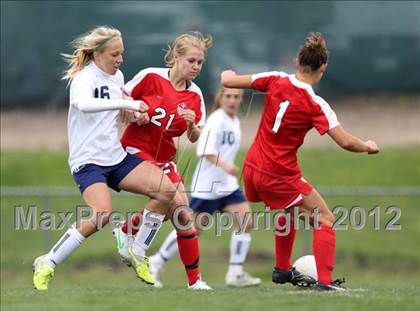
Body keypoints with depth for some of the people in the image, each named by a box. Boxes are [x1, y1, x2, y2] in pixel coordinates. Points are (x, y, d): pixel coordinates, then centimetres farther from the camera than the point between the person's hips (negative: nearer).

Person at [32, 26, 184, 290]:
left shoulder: (117, 76, 10)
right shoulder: (84, 78, -14)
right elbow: (84, 104, -39)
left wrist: (134, 113, 9)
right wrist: (127, 103, -41)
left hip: (117, 157, 7)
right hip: (88, 161, -7)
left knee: (166, 190, -10)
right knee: (103, 214, -30)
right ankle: (47, 264, -15)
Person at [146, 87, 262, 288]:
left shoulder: (235, 121, 12)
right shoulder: (216, 120, -15)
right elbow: (205, 150, -27)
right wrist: (224, 165, -38)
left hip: (227, 184, 7)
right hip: (207, 185, -7)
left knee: (246, 221, -8)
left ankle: (235, 274, -3)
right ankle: (157, 263, 16)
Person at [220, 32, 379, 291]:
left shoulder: (276, 81, -6)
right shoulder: (316, 105, -16)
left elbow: (228, 81, 0)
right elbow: (346, 142, -18)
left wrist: (228, 75, 24)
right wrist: (369, 147, 2)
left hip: (253, 168, 6)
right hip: (280, 176, -6)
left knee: (291, 210, 32)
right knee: (325, 219, 4)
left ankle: (282, 270, 39)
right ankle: (324, 281, -9)